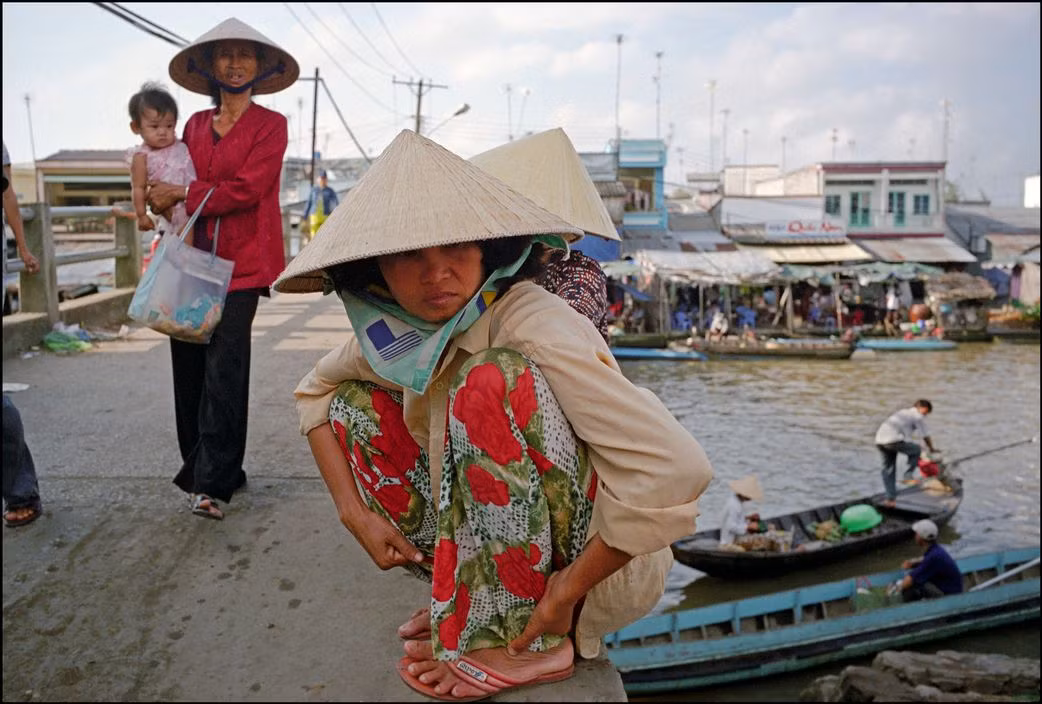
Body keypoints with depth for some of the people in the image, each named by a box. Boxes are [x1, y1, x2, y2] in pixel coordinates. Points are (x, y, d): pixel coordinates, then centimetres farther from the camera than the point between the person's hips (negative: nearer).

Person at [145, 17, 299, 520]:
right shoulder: (196, 126, 17)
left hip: (240, 263, -5)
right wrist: (163, 198, -2)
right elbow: (178, 182, 19)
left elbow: (247, 188, -8)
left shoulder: (270, 125, 3)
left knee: (224, 368, -11)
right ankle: (202, 469, 16)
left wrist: (182, 194, -7)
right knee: (189, 366, 4)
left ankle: (213, 483, -6)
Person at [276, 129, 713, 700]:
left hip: (603, 567, -7)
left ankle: (524, 640, -15)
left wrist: (565, 590, -24)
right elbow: (315, 391, 14)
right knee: (352, 404, 1)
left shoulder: (538, 327, -27)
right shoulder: (390, 335, -6)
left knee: (492, 377, -30)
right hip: (507, 550, 7)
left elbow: (675, 470, -33)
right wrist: (355, 513, 2)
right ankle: (472, 596, 7)